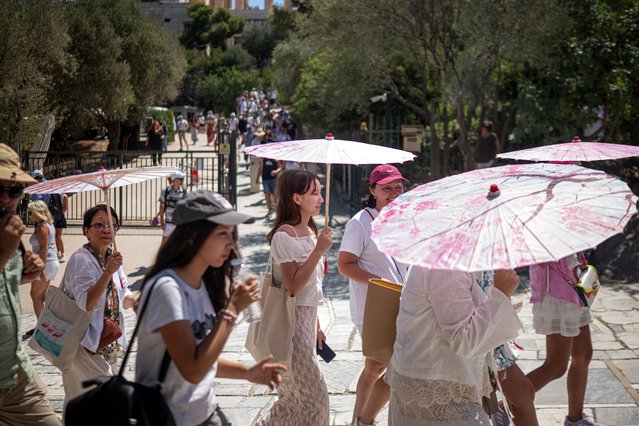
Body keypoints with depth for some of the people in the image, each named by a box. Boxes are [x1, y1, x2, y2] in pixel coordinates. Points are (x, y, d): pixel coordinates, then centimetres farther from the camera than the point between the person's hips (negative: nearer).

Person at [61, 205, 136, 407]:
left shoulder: (111, 257, 8)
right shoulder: (81, 260, -17)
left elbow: (123, 298, 17)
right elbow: (85, 303, -28)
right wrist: (108, 272, -35)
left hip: (109, 344, 8)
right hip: (86, 345, -8)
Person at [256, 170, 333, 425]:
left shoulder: (310, 232, 11)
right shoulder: (284, 235, -16)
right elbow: (293, 287, -21)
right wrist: (319, 251, -22)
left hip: (307, 318, 9)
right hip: (292, 320, -9)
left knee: (295, 397, 15)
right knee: (314, 397, -5)